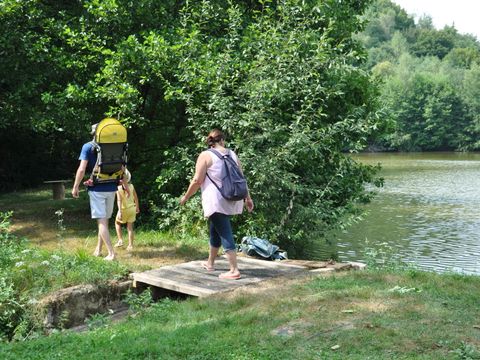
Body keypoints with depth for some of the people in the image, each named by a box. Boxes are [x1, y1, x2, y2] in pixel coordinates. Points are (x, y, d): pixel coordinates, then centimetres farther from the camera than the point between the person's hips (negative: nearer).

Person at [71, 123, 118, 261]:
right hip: (111, 188, 4)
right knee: (105, 220, 15)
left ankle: (111, 253, -9)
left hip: (96, 189, -4)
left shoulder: (88, 147, -7)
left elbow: (82, 169, -13)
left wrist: (75, 186, -3)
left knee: (101, 221, -2)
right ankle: (98, 249, 25)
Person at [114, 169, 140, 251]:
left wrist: (119, 212, -24)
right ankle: (130, 245, 8)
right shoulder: (131, 186, -4)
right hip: (132, 208, 3)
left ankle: (120, 240, 12)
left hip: (124, 209, -3)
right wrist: (137, 207, 18)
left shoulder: (119, 188, -16)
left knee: (117, 223, 21)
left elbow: (119, 200, -22)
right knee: (130, 226, 10)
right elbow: (136, 198, 4)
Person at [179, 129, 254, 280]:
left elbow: (197, 180, -9)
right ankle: (210, 263, 33)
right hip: (230, 200, 6)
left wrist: (186, 197, 4)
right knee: (215, 230, 21)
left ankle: (234, 270, -12)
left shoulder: (206, 155, -6)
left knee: (225, 233, -8)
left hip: (216, 201, -6)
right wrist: (247, 198, 17)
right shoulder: (232, 154, 10)